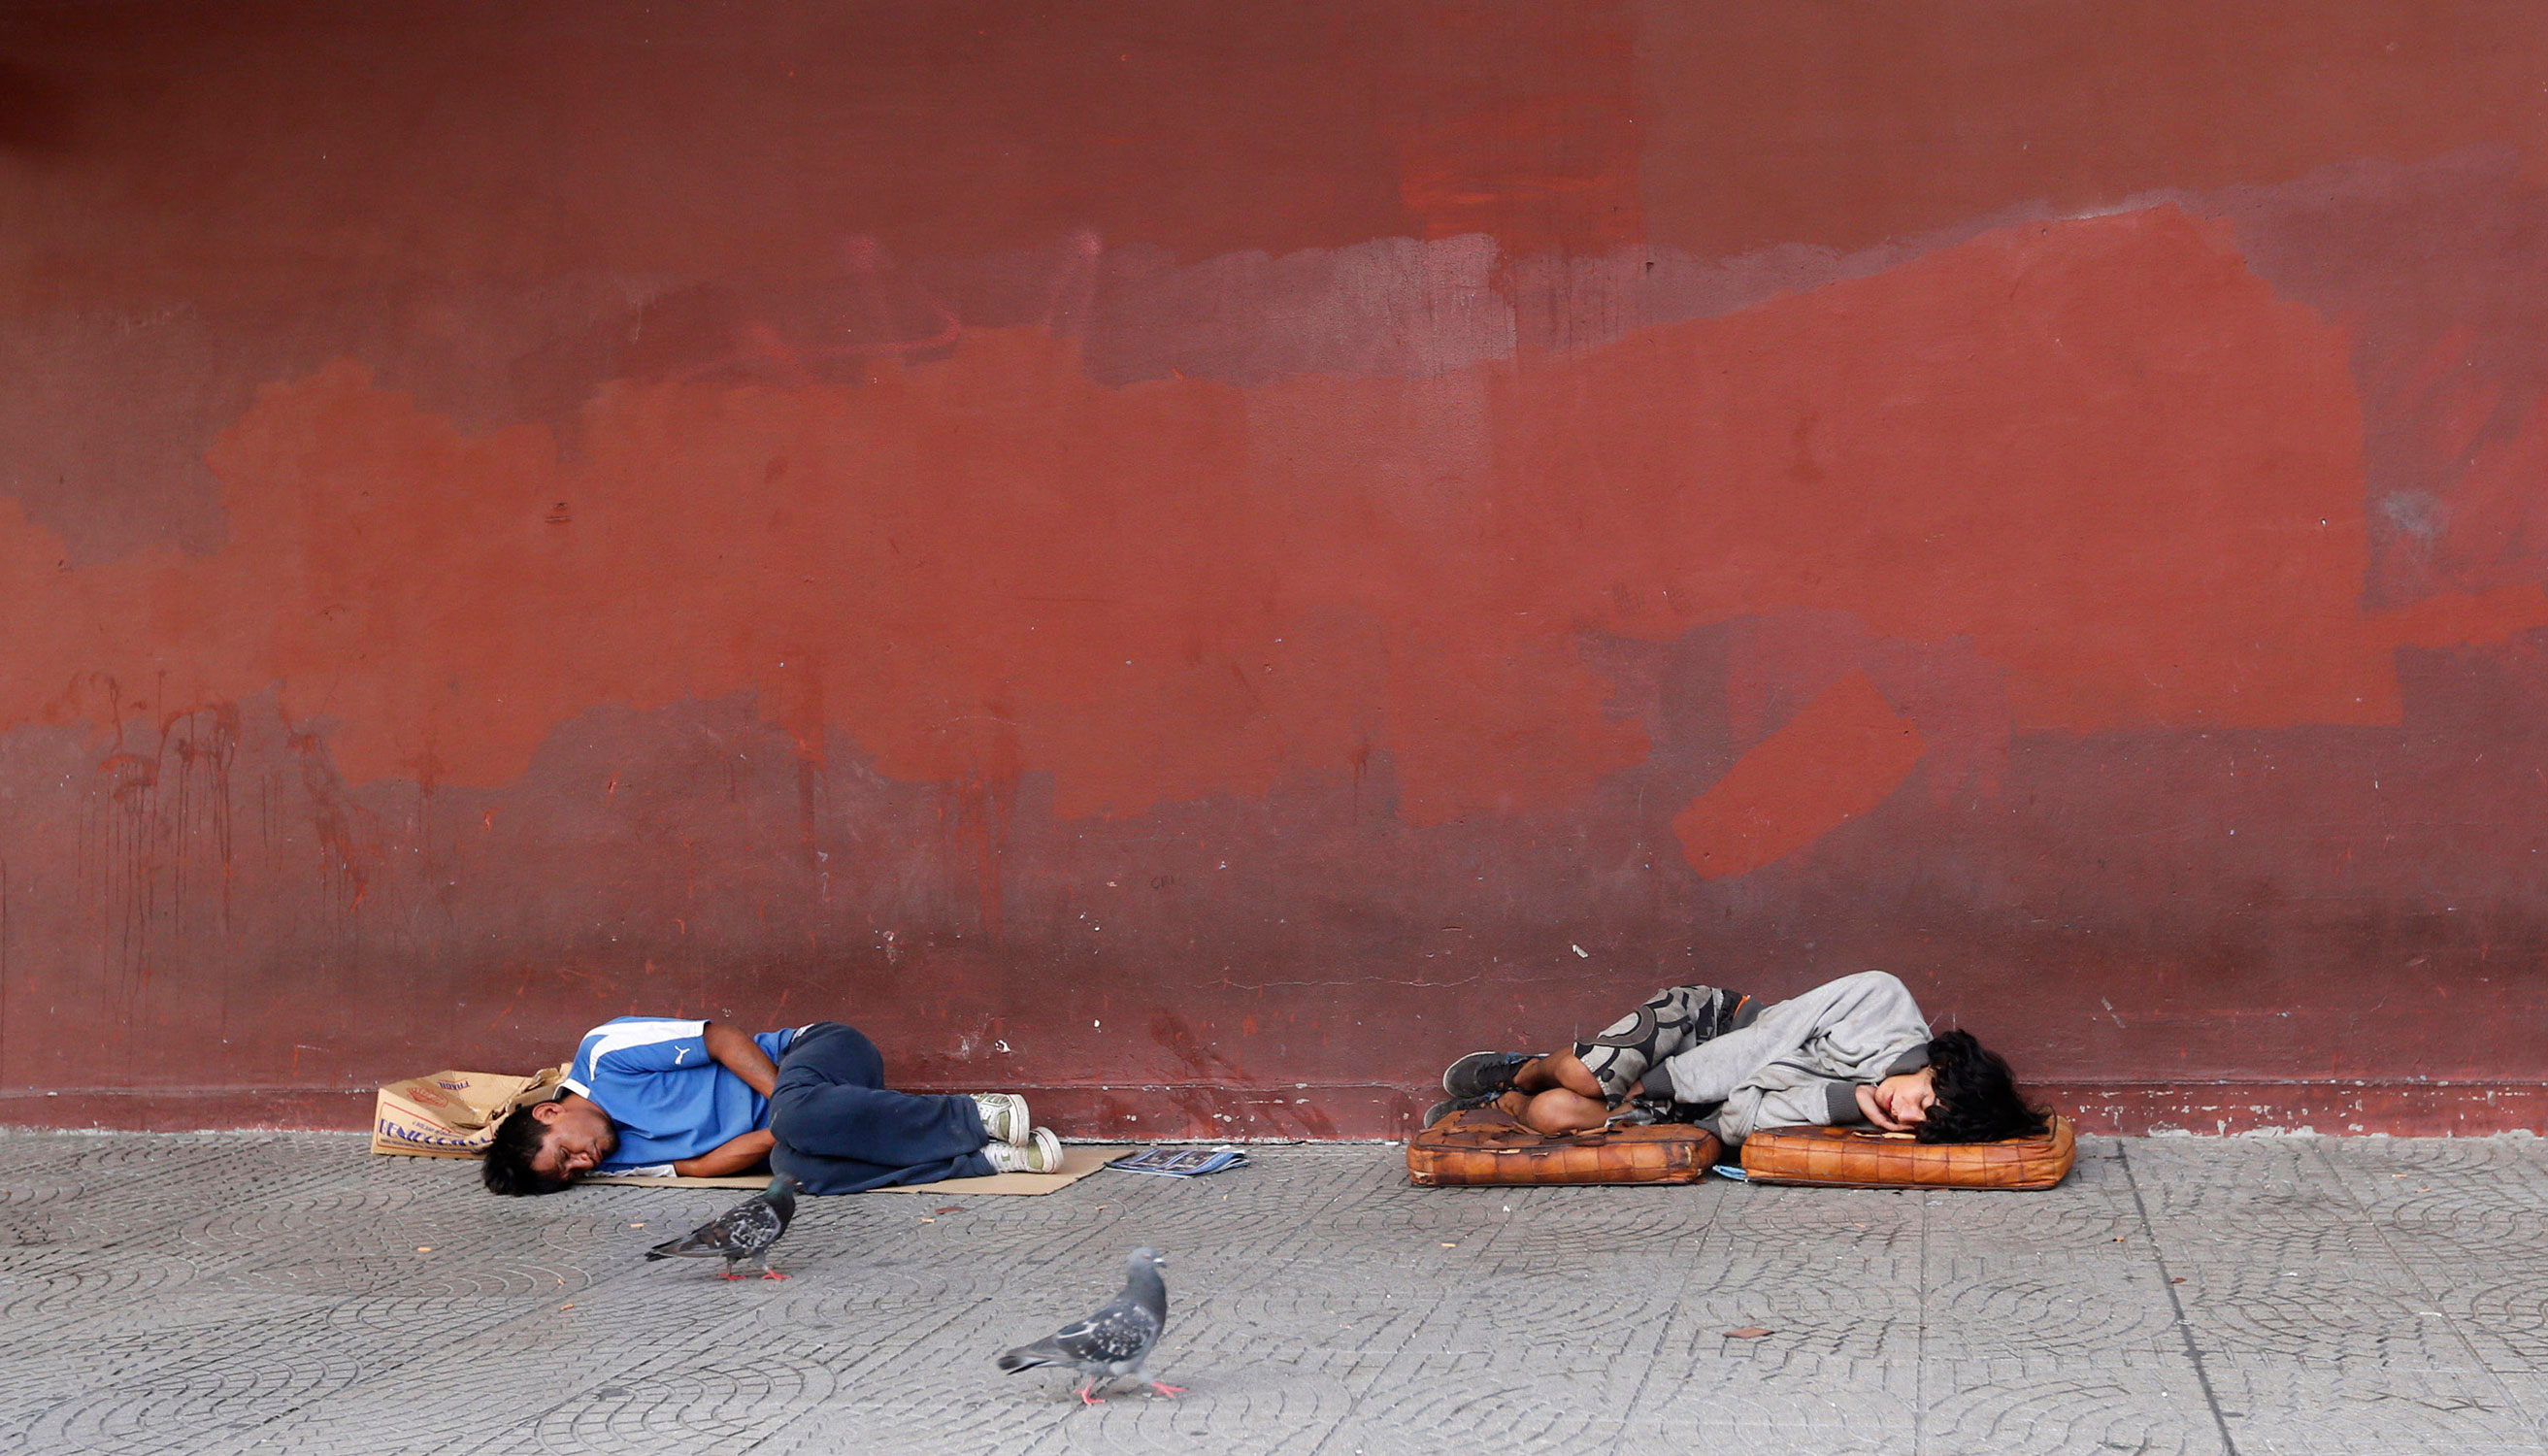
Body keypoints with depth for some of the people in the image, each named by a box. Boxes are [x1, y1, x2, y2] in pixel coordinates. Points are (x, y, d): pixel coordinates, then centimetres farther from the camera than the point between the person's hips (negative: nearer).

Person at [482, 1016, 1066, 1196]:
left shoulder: (605, 1053, -11)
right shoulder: (618, 1160, 5)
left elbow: (723, 1038, -11)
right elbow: (698, 1163, -3)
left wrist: (788, 1110, -18)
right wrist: (780, 1134, -20)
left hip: (818, 1051, -5)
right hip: (782, 1112, 5)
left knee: (797, 1115, -39)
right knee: (796, 1165, -30)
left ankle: (979, 1116, -27)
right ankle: (994, 1157, -26)